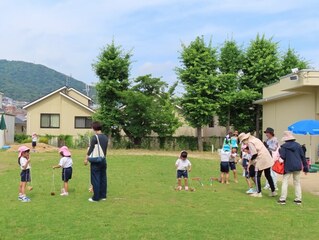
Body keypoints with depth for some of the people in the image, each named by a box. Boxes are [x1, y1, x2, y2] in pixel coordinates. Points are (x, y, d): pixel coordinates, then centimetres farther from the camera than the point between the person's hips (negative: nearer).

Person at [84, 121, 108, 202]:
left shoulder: (94, 137, -14)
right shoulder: (105, 137, 7)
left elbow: (91, 149, -12)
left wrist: (86, 158, -2)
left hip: (96, 161, -6)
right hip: (103, 160, 7)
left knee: (95, 180, -1)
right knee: (103, 179, 11)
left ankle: (96, 197, 2)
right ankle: (103, 195, 17)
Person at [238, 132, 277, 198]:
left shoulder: (250, 143, -12)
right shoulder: (255, 139, 15)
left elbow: (254, 154, -18)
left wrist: (251, 160, -2)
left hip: (261, 160, -9)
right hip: (267, 159, 9)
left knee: (257, 176, 4)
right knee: (268, 175, 17)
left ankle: (258, 192, 9)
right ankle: (273, 191, 22)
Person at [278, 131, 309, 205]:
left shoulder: (284, 146, -6)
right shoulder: (298, 145, 6)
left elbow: (282, 157, -12)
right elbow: (303, 156, 7)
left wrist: (279, 151, 6)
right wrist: (305, 167, 13)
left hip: (288, 167, -4)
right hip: (297, 166, 4)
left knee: (285, 182, 2)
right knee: (297, 182, 13)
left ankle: (282, 199, -2)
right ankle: (298, 199, 14)